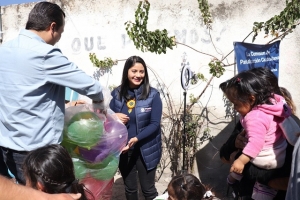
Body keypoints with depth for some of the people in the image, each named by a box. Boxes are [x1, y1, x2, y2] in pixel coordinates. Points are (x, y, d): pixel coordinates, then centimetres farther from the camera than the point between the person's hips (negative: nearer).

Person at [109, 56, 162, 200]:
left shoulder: (152, 95, -11)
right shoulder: (117, 94, -2)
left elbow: (155, 124, -13)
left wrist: (136, 139, -25)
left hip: (145, 150, -3)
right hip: (123, 150, 3)